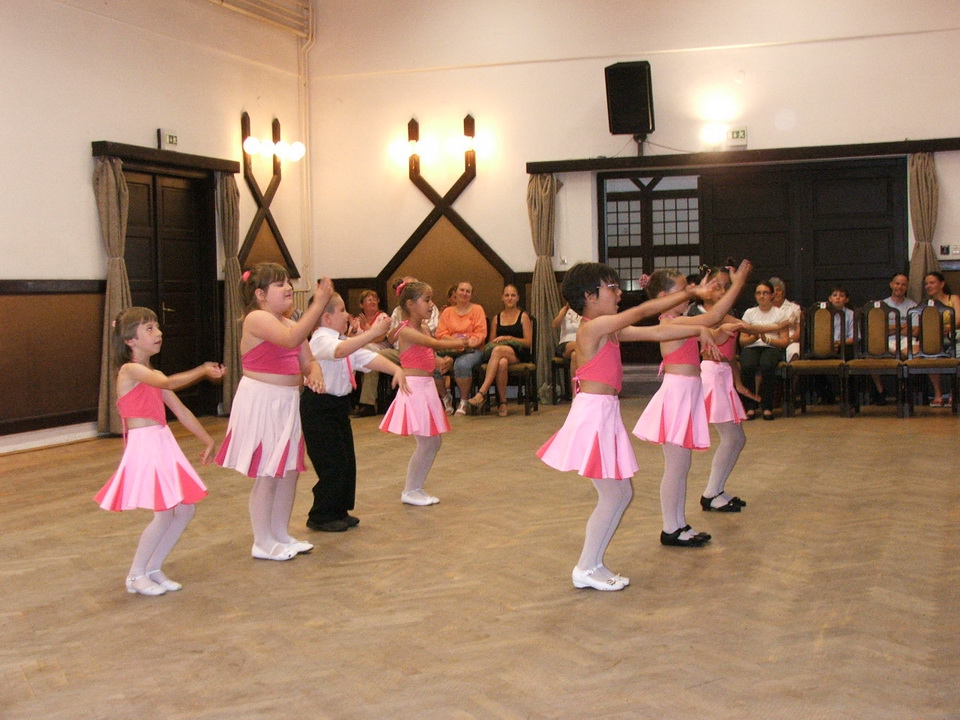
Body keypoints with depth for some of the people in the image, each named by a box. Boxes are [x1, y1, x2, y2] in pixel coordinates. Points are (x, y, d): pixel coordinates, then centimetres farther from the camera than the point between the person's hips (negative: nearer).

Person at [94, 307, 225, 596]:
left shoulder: (153, 375, 16)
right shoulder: (130, 370, -10)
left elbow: (180, 409, 18)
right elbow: (168, 383, -28)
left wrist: (207, 439, 17)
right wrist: (203, 371, -22)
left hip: (164, 445, 9)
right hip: (144, 445, -9)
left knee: (186, 510, 8)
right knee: (164, 514, -10)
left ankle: (154, 568, 21)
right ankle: (136, 575, 8)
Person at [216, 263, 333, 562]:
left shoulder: (290, 323, 13)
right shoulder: (257, 319, -14)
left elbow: (308, 361, 13)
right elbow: (291, 339, -31)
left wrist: (314, 375, -10)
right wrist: (319, 303, -32)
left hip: (287, 402, 9)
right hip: (262, 402, -9)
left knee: (289, 471, 14)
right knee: (267, 475, -2)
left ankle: (281, 534, 28)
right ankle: (263, 543, 10)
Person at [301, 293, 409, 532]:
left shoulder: (345, 341, 11)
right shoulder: (321, 340, -18)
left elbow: (368, 357, 0)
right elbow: (340, 351, -41)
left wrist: (396, 370, -17)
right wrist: (374, 332, -48)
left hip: (338, 405, 9)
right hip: (318, 407, -9)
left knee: (347, 461, 12)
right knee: (332, 463, -6)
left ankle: (340, 511, 24)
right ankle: (320, 517, 8)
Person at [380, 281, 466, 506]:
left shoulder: (423, 328, 13)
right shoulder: (407, 331, -15)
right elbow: (435, 343, -20)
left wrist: (454, 343, 0)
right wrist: (457, 343, -6)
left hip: (427, 387, 9)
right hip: (414, 388, -9)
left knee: (433, 443, 10)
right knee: (426, 443, -6)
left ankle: (416, 488, 20)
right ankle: (409, 492, 6)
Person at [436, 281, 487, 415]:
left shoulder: (477, 309, 11)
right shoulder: (447, 312, 17)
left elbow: (481, 333, 1)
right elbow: (440, 333, 6)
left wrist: (468, 343, -17)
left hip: (472, 349, -2)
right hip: (450, 349, 3)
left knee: (462, 364, -38)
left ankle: (464, 402, -18)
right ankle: (445, 398, -8)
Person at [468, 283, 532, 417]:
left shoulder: (523, 317, 11)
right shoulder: (497, 318, 21)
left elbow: (528, 342, 2)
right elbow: (491, 341, 18)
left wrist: (509, 338, -10)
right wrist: (496, 341, -7)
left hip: (519, 354, -2)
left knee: (498, 350, -37)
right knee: (502, 363, -39)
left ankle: (482, 392, -43)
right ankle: (502, 402, -33)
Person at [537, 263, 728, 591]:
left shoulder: (610, 330, 14)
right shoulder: (592, 327, -14)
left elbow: (657, 332, 13)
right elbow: (643, 311, -15)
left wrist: (701, 329, 7)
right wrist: (689, 293, -7)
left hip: (605, 413, 10)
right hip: (593, 413, -10)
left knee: (621, 493, 12)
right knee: (613, 494, -3)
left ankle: (593, 564, 20)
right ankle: (586, 570, 7)